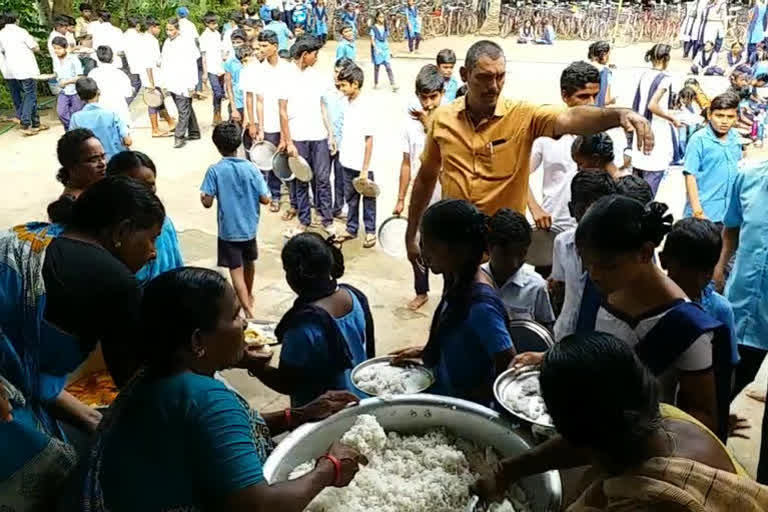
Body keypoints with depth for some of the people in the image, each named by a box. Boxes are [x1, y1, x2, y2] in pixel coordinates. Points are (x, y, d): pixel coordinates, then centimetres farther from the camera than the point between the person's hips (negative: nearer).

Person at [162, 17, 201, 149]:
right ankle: (194, 133, 24)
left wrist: (191, 85, -14)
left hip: (183, 84, -7)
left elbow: (192, 65, -11)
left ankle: (179, 137, -3)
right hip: (172, 84, 7)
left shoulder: (186, 43, -9)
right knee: (186, 109, 15)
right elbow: (164, 63, 16)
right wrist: (165, 82, 14)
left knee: (183, 111, -5)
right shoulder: (166, 43, 10)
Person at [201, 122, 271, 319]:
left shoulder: (214, 170, -15)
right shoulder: (251, 168, -9)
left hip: (228, 230, -3)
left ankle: (248, 310, -4)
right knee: (249, 263, 25)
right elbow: (265, 199, -8)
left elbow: (208, 202, -14)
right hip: (249, 227, 3)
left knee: (236, 270, 3)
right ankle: (249, 296, 46)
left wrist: (202, 197, 8)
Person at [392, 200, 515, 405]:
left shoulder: (481, 305, -29)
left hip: (464, 408, -7)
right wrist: (424, 352, 5)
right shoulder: (460, 283, -4)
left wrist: (468, 401, -16)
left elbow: (510, 369, -23)